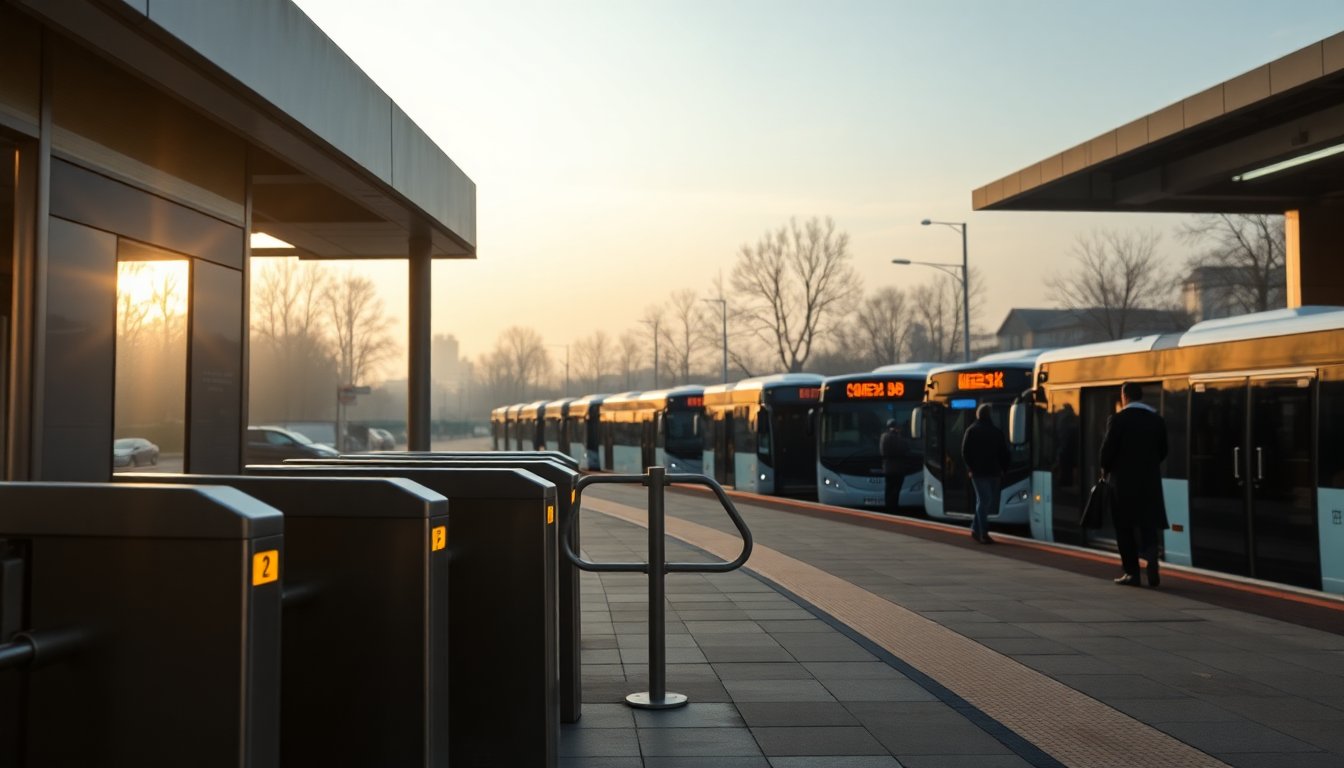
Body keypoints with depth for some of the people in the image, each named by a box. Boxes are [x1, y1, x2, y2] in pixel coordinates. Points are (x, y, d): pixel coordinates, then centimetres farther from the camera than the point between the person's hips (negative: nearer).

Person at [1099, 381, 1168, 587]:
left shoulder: (1118, 419, -9)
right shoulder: (1157, 420, 6)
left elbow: (1108, 449, -11)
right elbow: (1163, 451, 8)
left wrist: (1105, 470, 6)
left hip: (1123, 480, -4)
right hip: (1150, 480, 4)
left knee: (1125, 528, 5)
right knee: (1149, 525, 9)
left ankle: (1132, 572, 5)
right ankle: (1152, 558, -16)